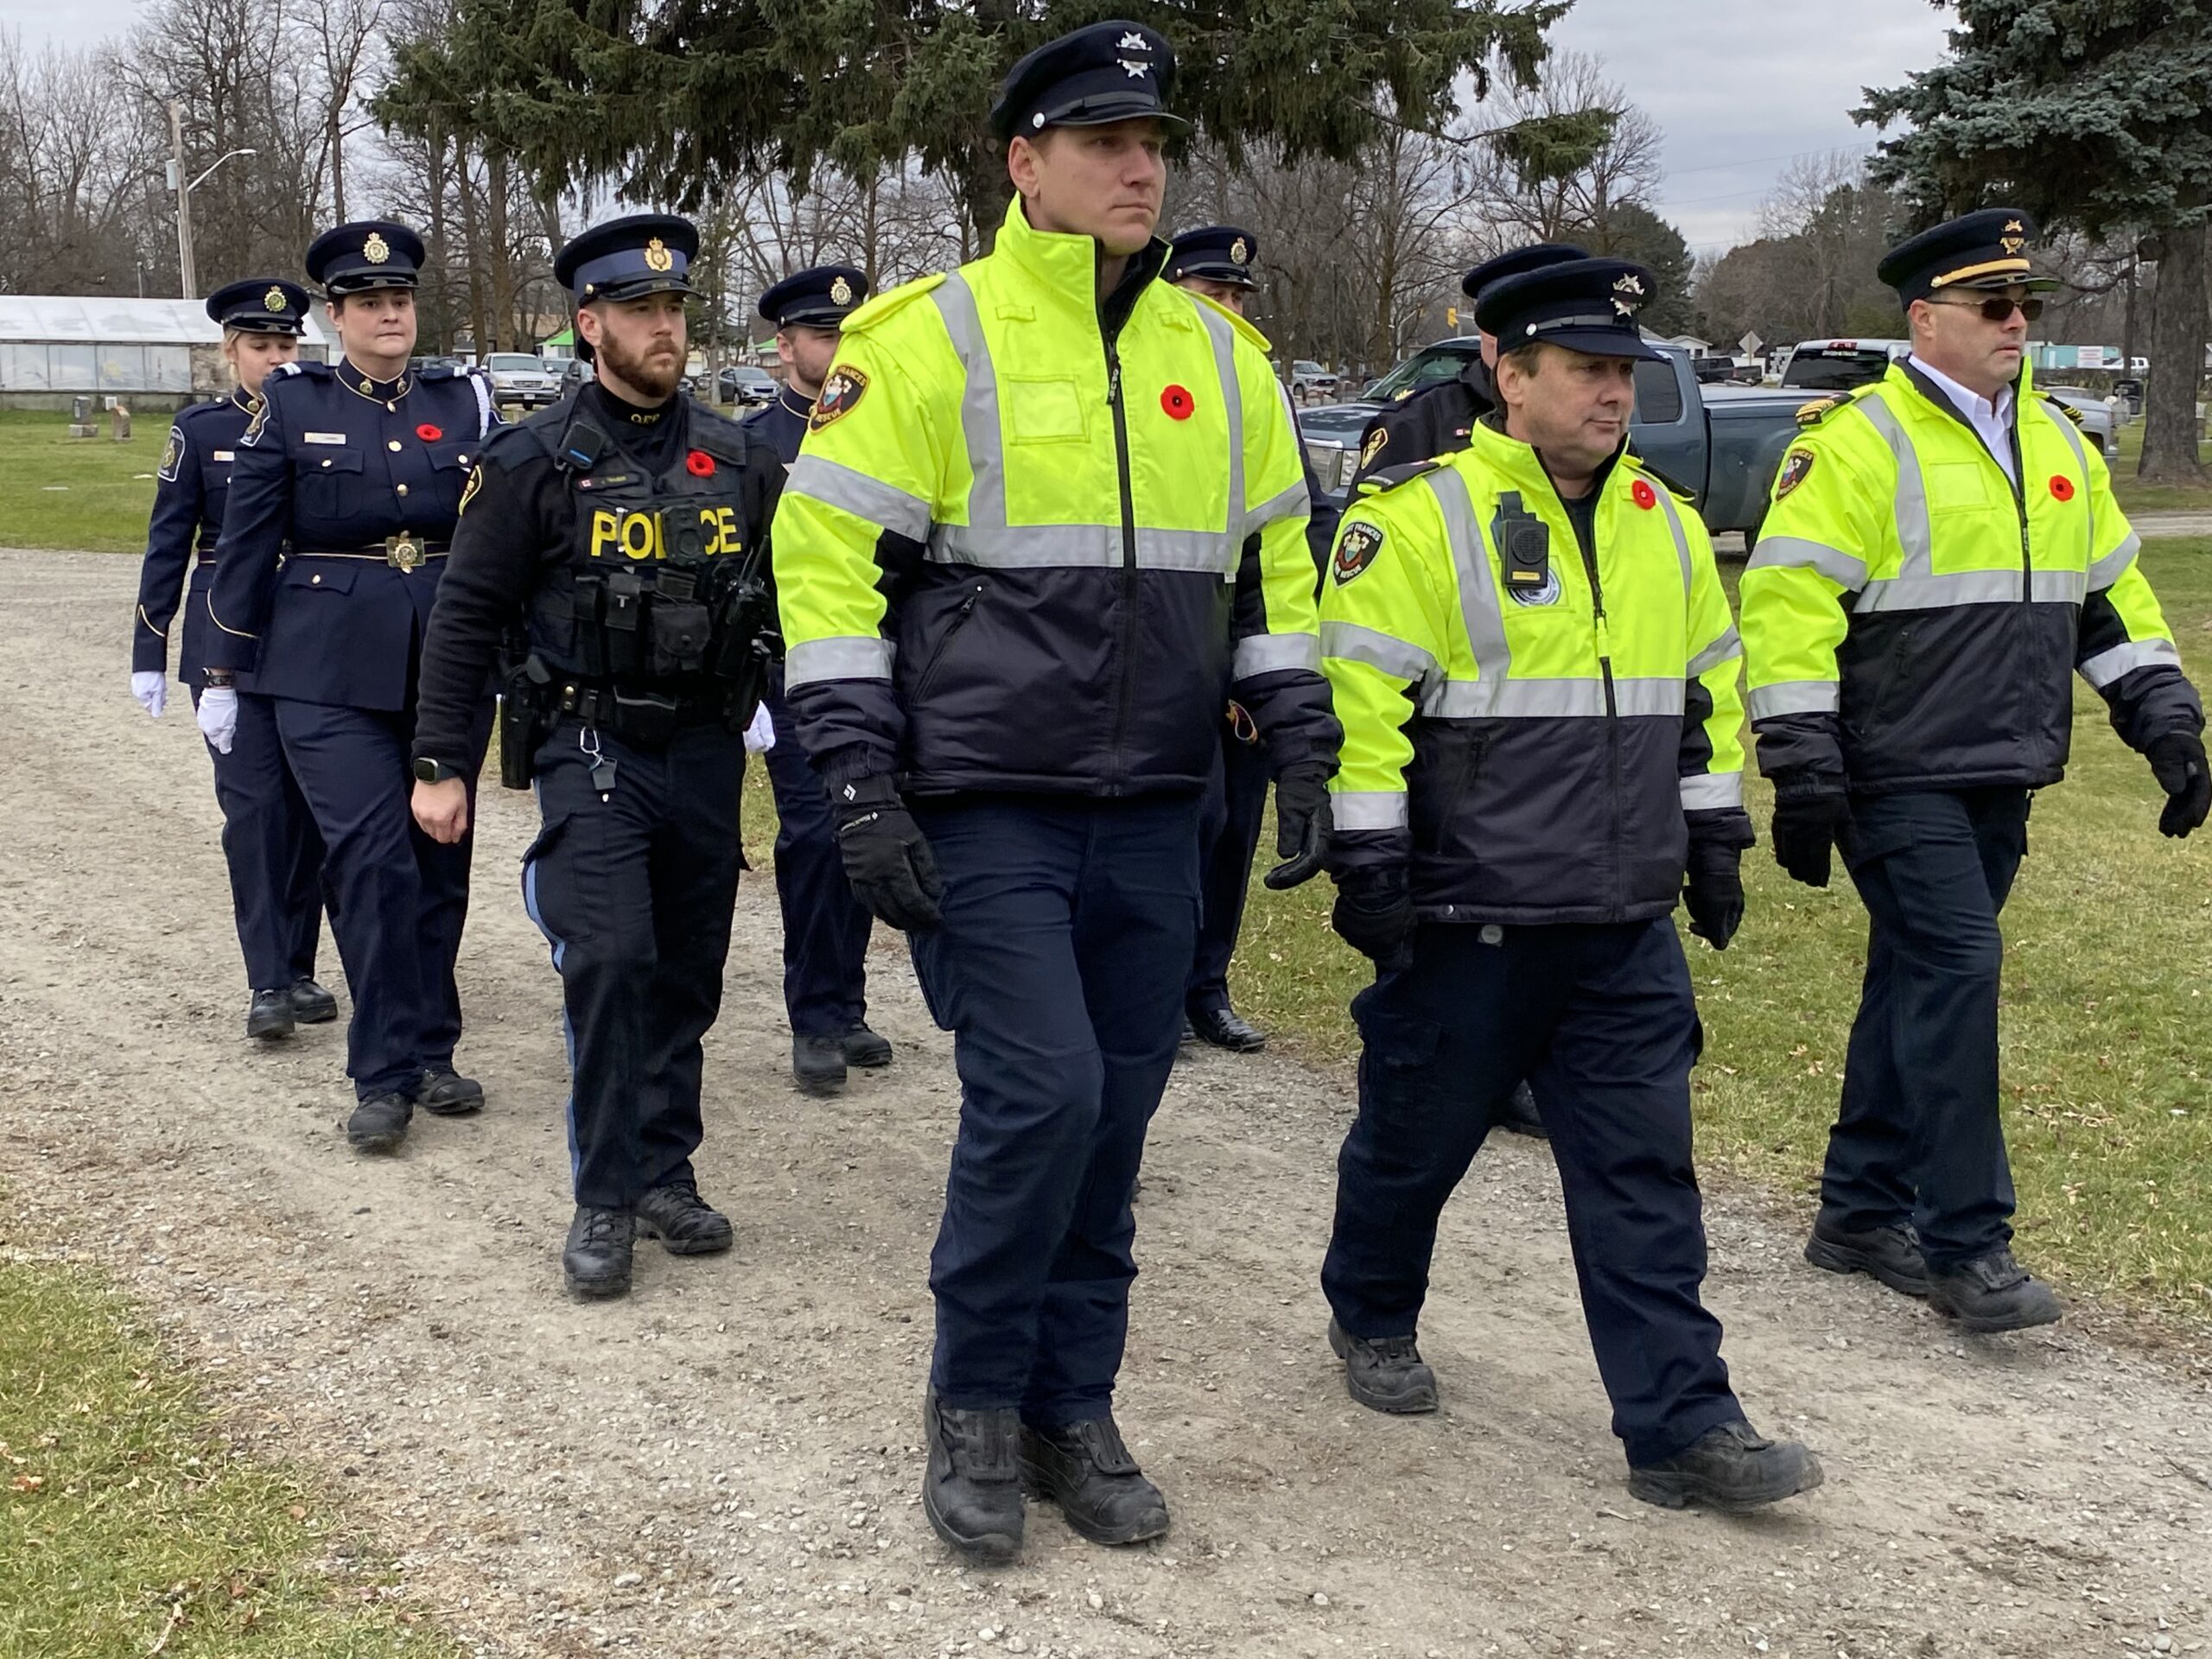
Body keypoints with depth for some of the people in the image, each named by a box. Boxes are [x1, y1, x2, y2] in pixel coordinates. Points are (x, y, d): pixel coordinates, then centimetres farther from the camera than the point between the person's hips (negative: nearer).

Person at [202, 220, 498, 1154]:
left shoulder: (464, 401, 7)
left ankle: (427, 1052, 21)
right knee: (372, 859, -10)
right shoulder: (292, 404, 2)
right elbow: (247, 543, 3)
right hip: (331, 673, -3)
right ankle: (387, 1072, -2)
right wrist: (222, 674, 3)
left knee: (440, 859, 8)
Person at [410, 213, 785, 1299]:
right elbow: (466, 616, -2)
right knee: (610, 960, -14)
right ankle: (606, 1199, -3)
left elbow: (784, 596, 14)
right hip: (592, 751, -4)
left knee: (688, 970, 9)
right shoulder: (535, 461, -4)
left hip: (706, 750, 4)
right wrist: (440, 764, -4)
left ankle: (666, 1172, 23)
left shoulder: (738, 459, 6)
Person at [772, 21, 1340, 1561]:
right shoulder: (929, 338, -6)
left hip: (1152, 814, 5)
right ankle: (973, 1404, 10)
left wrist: (1303, 752, 10)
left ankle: (1071, 1411, 23)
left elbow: (1274, 565, 18)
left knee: (1114, 1115, 8)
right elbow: (826, 557, -7)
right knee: (1040, 1095, -12)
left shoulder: (1218, 353, 10)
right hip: (985, 810, -5)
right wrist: (863, 786, -12)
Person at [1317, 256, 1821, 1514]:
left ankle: (1681, 1425, 6)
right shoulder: (1423, 520, -11)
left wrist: (1716, 840, 18)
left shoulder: (1665, 526, 10)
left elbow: (1708, 693, 20)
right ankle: (1372, 1318, 38)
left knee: (1646, 1172, 3)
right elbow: (1360, 703, -13)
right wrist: (1370, 868, -14)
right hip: (1467, 925, -5)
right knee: (1417, 1139, 12)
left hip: (1627, 931, 5)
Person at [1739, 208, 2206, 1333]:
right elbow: (1788, 605, -15)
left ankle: (1863, 1214, 23)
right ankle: (1965, 1246, -5)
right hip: (1899, 777, -7)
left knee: (1923, 985, 12)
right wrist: (1803, 776, -18)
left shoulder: (2055, 443, 14)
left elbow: (2111, 594, 21)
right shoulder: (1858, 443, -10)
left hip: (1997, 779, 7)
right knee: (1956, 974, -12)